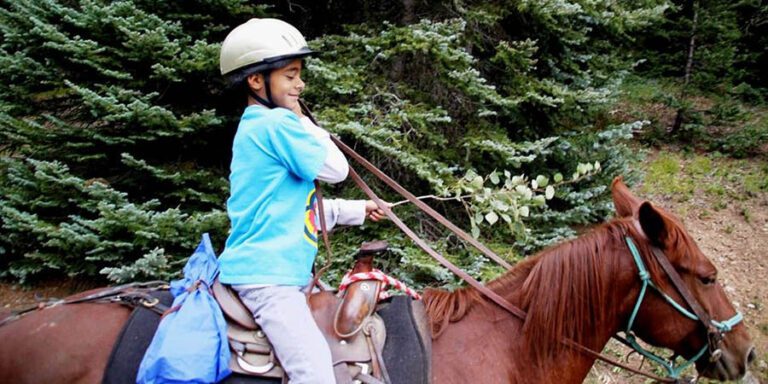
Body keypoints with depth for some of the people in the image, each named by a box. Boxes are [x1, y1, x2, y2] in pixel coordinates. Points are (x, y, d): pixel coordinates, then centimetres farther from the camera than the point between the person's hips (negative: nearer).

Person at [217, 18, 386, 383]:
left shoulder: (257, 126, 19)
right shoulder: (278, 123, -14)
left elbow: (297, 204, 25)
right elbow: (336, 168, -9)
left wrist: (358, 210, 25)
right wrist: (303, 121, 2)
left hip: (274, 270, 11)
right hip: (267, 275, -11)